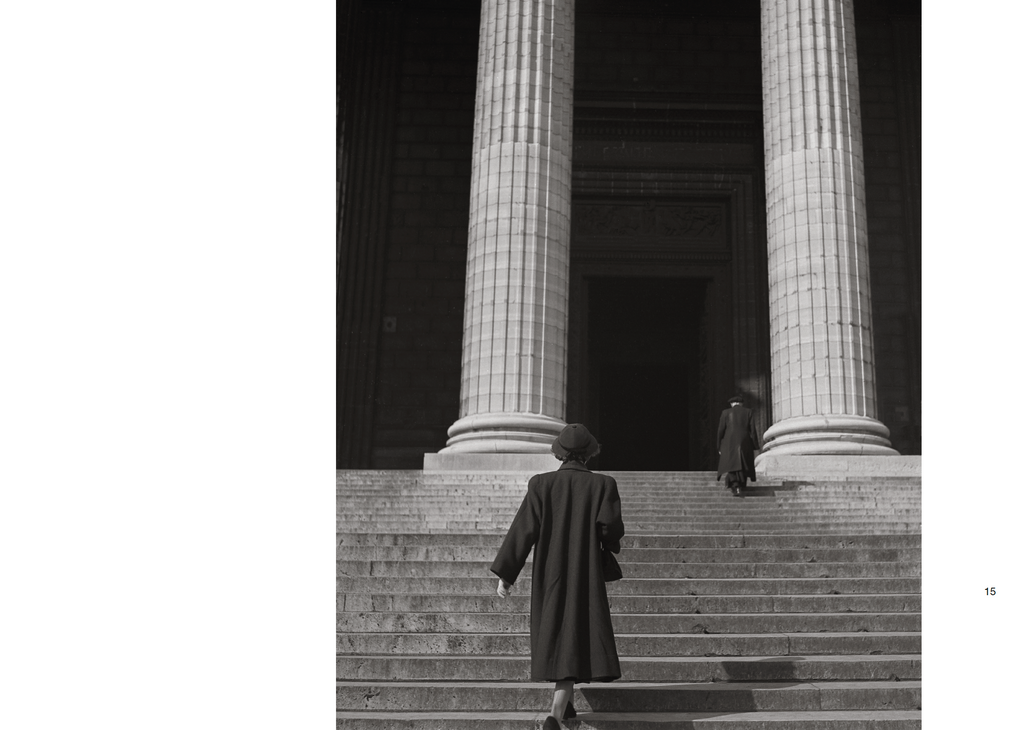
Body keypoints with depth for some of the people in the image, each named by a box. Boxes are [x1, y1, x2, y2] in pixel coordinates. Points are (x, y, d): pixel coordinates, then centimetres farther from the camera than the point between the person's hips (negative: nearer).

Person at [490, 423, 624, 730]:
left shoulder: (541, 484, -3)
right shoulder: (602, 484, -5)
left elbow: (523, 529, -8)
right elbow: (611, 526, -13)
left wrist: (504, 573, -6)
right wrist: (608, 543, 12)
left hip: (549, 575, 2)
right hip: (585, 575, -2)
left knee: (554, 637, 18)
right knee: (575, 640, -3)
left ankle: (565, 703, 32)